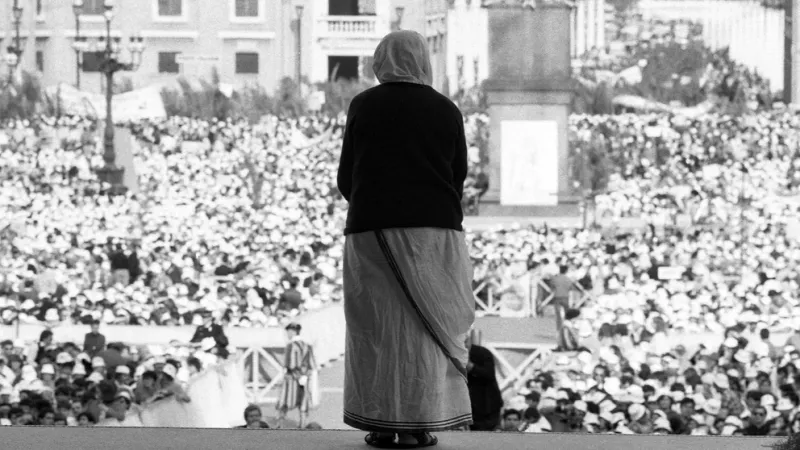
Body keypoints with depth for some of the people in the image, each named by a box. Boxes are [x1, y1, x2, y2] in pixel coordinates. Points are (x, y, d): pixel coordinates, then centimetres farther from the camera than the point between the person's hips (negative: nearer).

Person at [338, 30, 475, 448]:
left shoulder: (363, 106, -1)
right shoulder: (446, 110, 2)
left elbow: (345, 177, 2)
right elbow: (459, 175, 6)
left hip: (372, 229, 0)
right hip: (433, 227, 1)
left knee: (378, 327, 5)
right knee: (427, 327, 5)